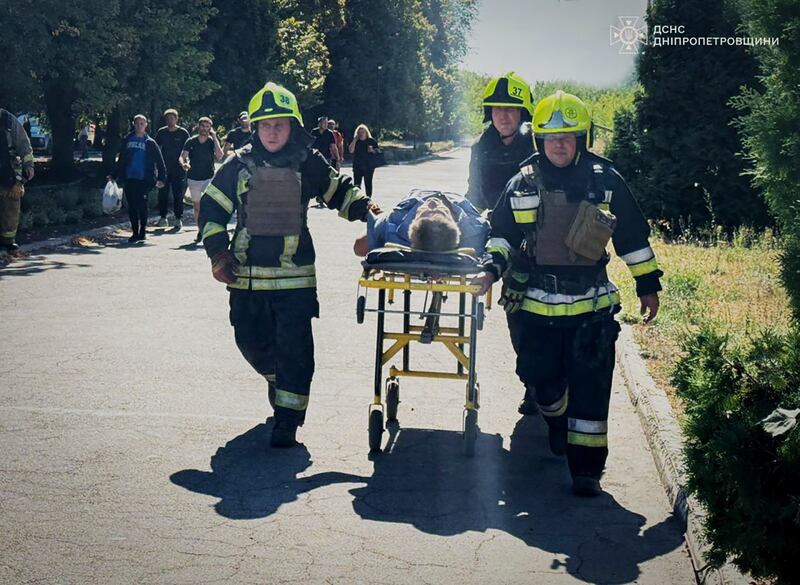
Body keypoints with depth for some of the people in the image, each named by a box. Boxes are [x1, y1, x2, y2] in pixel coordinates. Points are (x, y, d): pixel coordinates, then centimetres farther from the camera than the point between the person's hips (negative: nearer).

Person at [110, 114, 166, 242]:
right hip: (129, 179, 3)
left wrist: (161, 178, -7)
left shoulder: (150, 143, 3)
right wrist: (114, 175, 17)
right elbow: (121, 160, 19)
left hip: (144, 179, -3)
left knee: (142, 205, -4)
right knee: (132, 206, 3)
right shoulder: (127, 140, 12)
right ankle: (135, 233, 10)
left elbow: (159, 161, 2)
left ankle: (142, 232, 6)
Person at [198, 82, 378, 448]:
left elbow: (338, 191, 17)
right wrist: (218, 251, 0)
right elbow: (211, 208, 9)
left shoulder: (308, 163, 2)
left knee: (293, 346, -7)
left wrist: (362, 207, -1)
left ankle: (287, 419, 1)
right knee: (251, 340, 15)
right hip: (247, 275, 2)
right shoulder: (240, 165, 3)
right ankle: (278, 378, 46)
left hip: (294, 274, -2)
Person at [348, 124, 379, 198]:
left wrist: (372, 150, -15)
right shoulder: (354, 141, 5)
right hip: (357, 166, 1)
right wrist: (355, 140, -11)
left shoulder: (372, 141, 2)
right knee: (357, 183, -3)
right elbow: (351, 151, -7)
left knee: (368, 183, 3)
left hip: (369, 166, -1)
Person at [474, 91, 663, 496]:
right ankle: (557, 422, 43)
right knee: (540, 378, 10)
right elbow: (501, 233, 15)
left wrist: (647, 284, 10)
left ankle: (587, 467, 6)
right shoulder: (522, 184, 3)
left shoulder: (605, 181, -1)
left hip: (591, 304, -2)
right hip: (536, 306, 2)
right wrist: (492, 269, -1)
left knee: (589, 388, -3)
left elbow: (633, 235, 8)